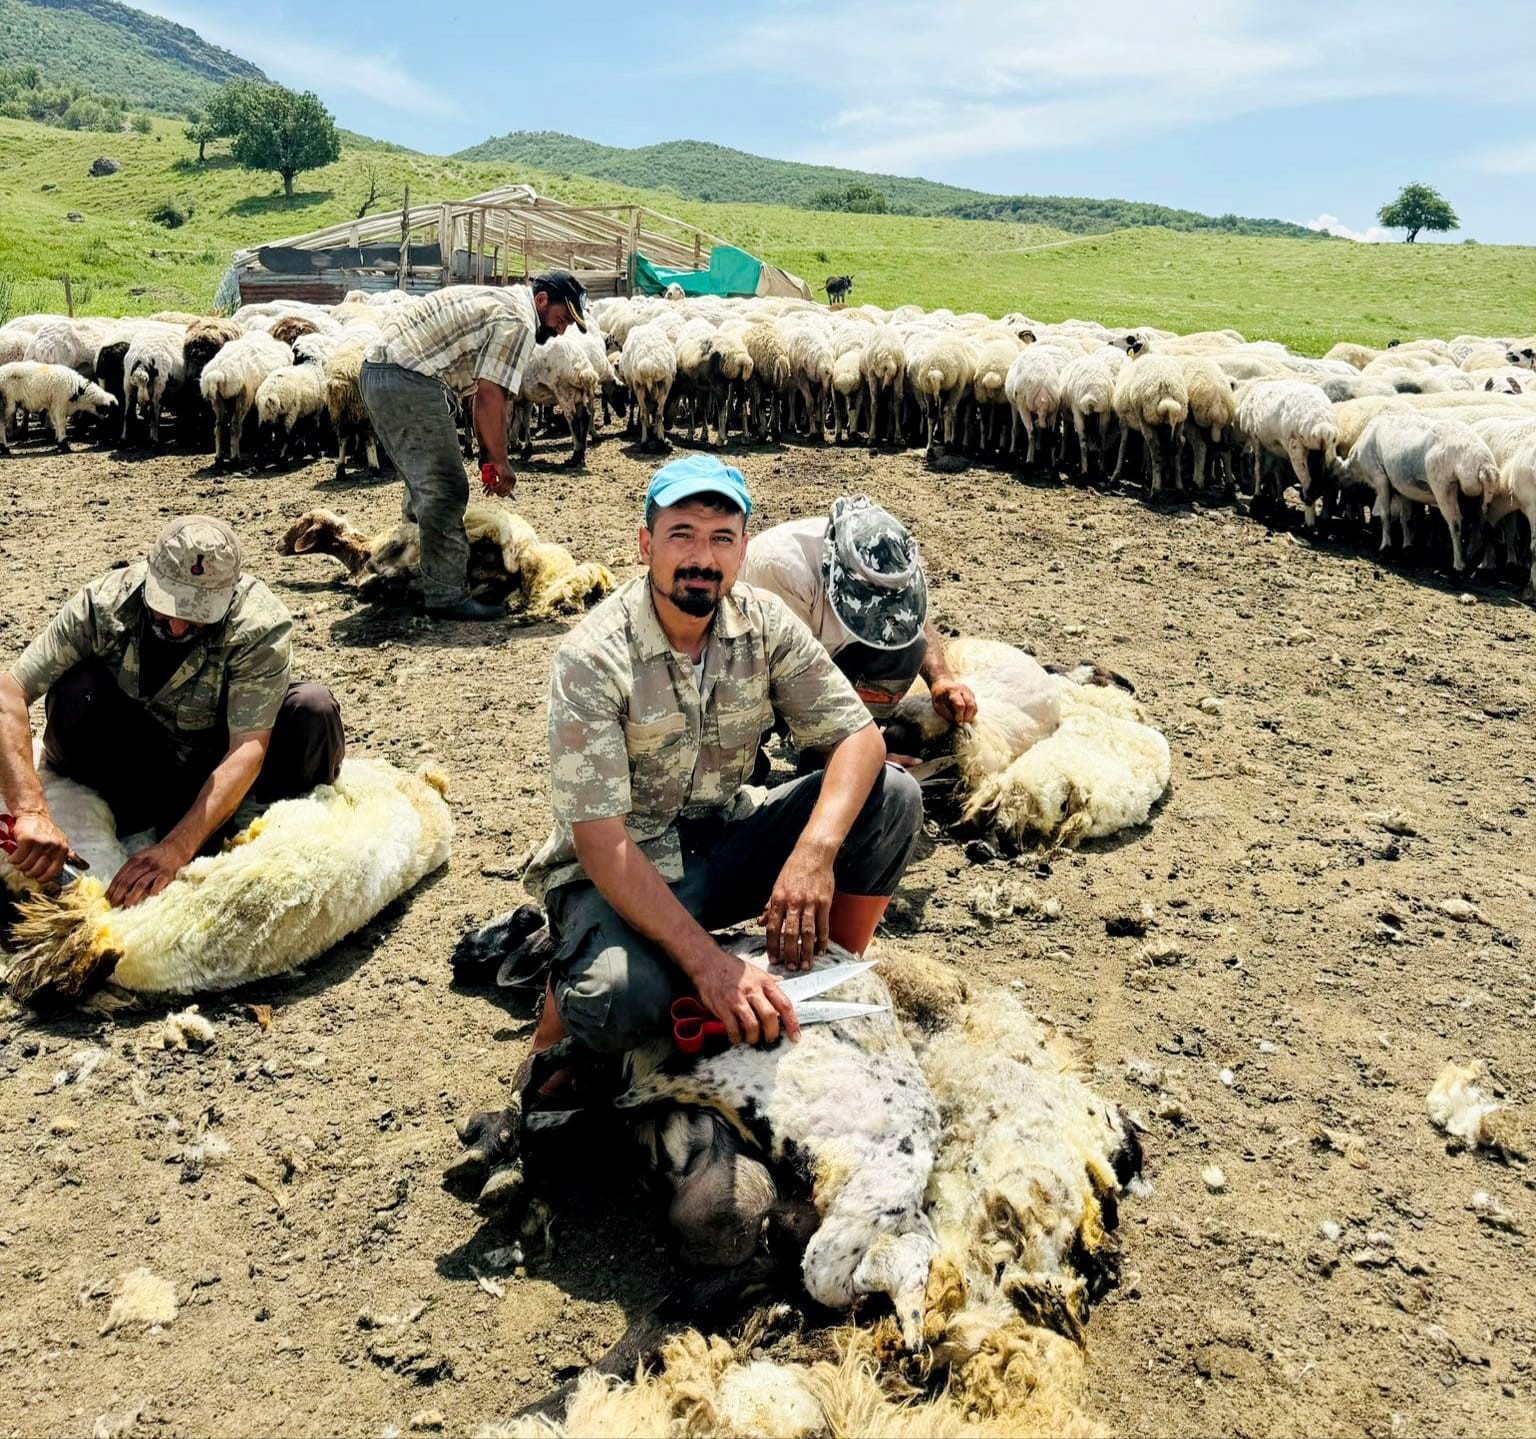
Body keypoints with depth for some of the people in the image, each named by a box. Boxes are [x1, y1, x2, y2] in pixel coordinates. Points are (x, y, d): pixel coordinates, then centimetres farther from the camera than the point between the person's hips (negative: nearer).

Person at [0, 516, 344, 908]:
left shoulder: (261, 625, -29)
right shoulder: (105, 603, -25)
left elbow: (248, 749, -35)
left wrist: (175, 849, -46)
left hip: (221, 763, -1)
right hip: (141, 759, 1)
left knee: (313, 708, -29)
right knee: (76, 687, -28)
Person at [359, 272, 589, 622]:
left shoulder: (498, 301, 24)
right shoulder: (518, 322, -8)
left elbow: (481, 395, 24)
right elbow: (490, 398, -15)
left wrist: (491, 459, 22)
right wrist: (502, 463, -5)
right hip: (410, 381, -11)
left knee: (424, 483, 22)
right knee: (446, 491, -8)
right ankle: (446, 597, -5)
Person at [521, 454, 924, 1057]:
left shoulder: (764, 622, -8)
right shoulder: (593, 656, -22)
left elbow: (859, 736, -10)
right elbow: (601, 842, -26)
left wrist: (815, 852, -30)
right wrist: (707, 961, -34)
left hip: (726, 841, 5)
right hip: (623, 870, -5)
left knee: (891, 795, -14)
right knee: (621, 1001, -36)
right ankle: (571, 989, 2)